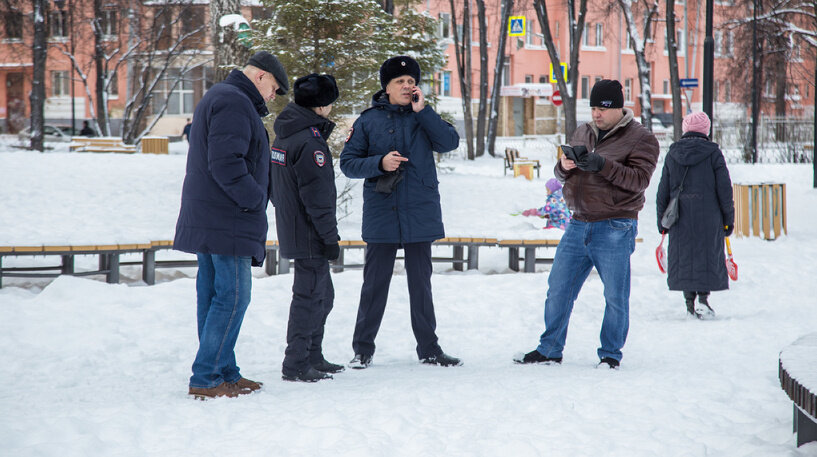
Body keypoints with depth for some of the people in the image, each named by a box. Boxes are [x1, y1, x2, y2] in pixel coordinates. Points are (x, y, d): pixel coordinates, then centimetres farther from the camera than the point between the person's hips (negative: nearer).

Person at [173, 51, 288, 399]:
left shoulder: (217, 98, 22)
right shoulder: (234, 103, -13)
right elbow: (226, 163, -23)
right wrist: (256, 198, -14)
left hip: (206, 220, 11)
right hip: (228, 223, -11)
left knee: (213, 296, 11)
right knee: (232, 298, -9)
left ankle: (224, 373, 16)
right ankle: (206, 378, -9)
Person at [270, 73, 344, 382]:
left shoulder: (283, 135, 12)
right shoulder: (309, 141, -19)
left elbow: (276, 188, 19)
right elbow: (317, 195, -20)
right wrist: (329, 237, -16)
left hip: (291, 228, 10)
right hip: (309, 235, -10)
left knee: (322, 295, 18)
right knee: (310, 296, -4)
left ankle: (313, 358, 25)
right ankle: (296, 365, -2)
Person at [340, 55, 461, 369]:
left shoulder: (423, 117, 8)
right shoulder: (369, 120, 3)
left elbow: (450, 142, -8)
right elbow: (348, 163, 1)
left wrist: (422, 110, -13)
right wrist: (380, 163, -15)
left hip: (420, 214, 2)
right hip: (381, 214, -1)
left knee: (421, 283, 8)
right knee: (375, 284, 2)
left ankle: (428, 348, 15)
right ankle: (363, 349, 10)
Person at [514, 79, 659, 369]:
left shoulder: (640, 139, -2)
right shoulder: (583, 134, 15)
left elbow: (639, 179, -14)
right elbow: (561, 173, 18)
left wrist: (602, 165, -24)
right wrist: (565, 166, -6)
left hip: (615, 228, -6)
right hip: (578, 225, 6)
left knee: (615, 296, 0)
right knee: (558, 289, 6)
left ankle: (610, 354, 12)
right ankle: (549, 350, 15)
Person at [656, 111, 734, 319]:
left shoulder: (672, 154, 5)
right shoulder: (713, 153, -3)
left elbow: (663, 191, 7)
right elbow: (724, 189, -3)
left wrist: (662, 221, 15)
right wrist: (728, 219, 5)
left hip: (680, 217, 2)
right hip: (708, 216, -2)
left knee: (683, 256, 10)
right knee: (708, 255, 3)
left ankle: (689, 301, 8)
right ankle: (703, 297, -13)